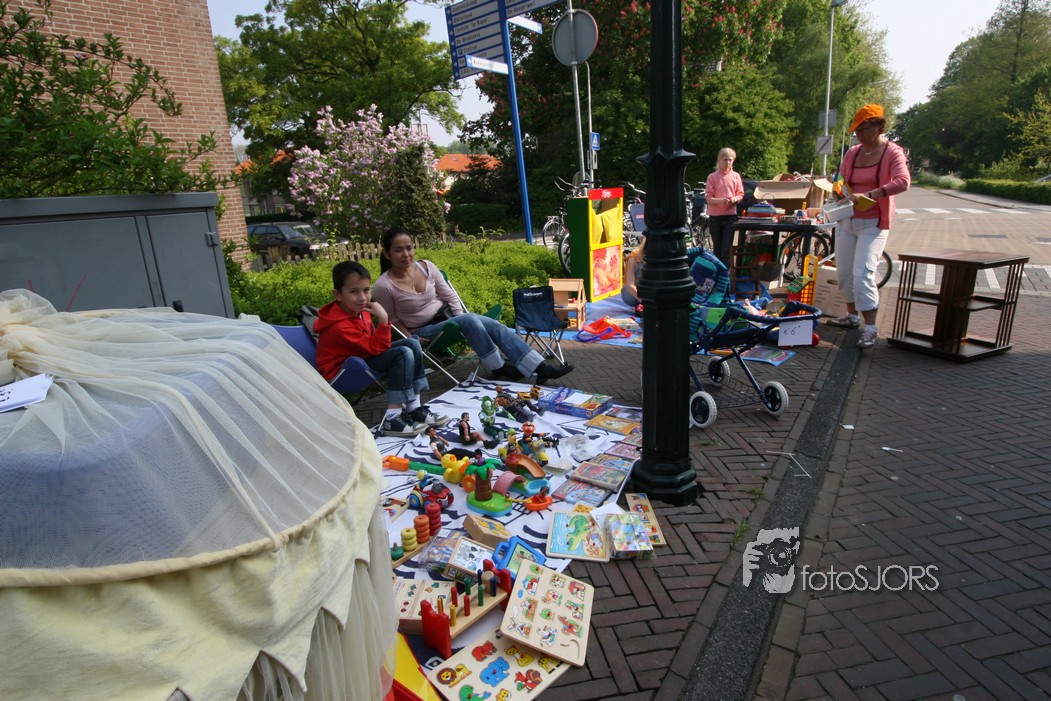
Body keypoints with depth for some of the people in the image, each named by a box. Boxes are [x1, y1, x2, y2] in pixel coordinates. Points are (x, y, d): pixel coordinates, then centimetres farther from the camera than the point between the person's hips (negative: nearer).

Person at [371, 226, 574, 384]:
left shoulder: (426, 267, -3)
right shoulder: (383, 286, -16)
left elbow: (450, 296, 5)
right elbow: (392, 320, -3)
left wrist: (461, 319, -6)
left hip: (446, 316, 5)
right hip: (422, 332, -5)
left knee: (494, 325, -19)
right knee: (470, 320, -32)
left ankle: (540, 367, -22)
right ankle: (498, 367, -16)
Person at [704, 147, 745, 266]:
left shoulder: (736, 176, 5)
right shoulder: (712, 177, 1)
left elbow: (740, 194, 7)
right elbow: (708, 198, -4)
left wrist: (735, 199, -16)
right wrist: (720, 200, -23)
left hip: (730, 216, 0)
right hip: (715, 216, 0)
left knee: (727, 248, -6)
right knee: (717, 248, 8)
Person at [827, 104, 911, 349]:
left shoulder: (892, 152, -7)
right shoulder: (852, 153, 10)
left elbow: (902, 182, -21)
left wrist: (868, 195, -32)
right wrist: (842, 192, -7)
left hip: (873, 222, -6)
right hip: (847, 220, 6)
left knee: (863, 273, -16)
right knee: (844, 271, 10)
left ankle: (870, 328, -12)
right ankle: (852, 316, 27)